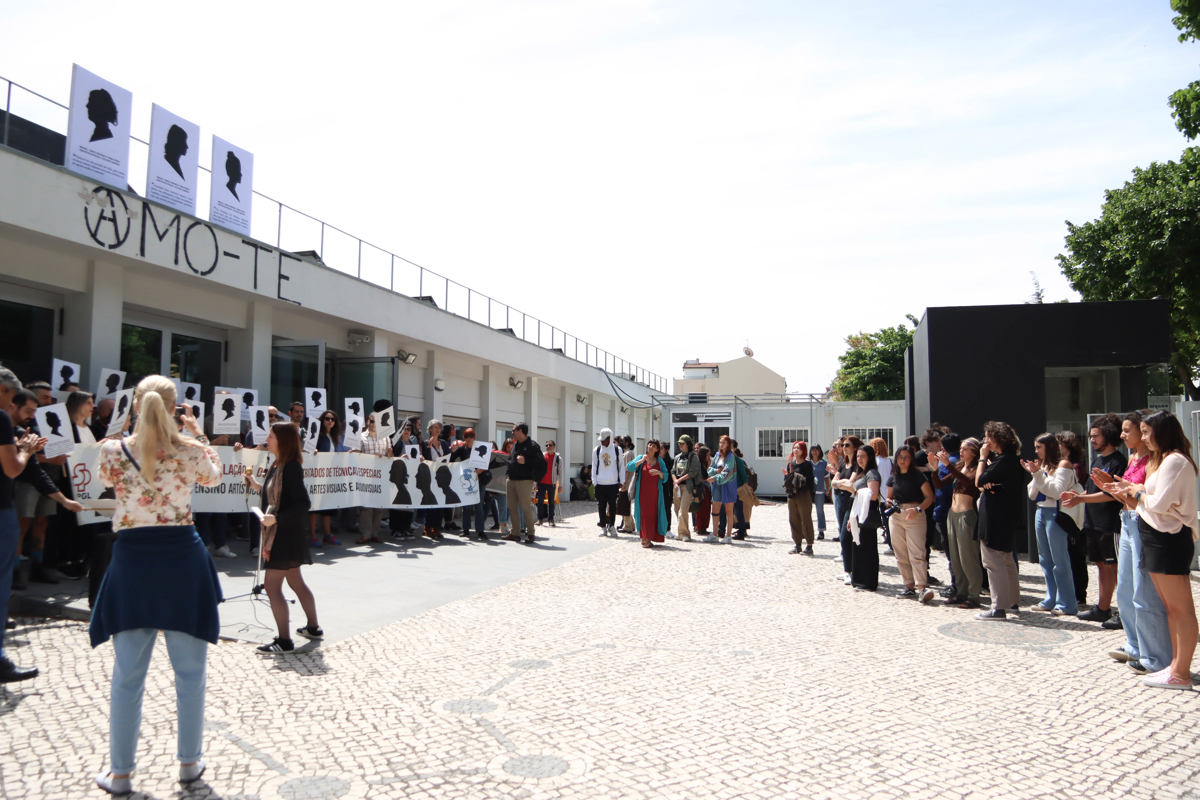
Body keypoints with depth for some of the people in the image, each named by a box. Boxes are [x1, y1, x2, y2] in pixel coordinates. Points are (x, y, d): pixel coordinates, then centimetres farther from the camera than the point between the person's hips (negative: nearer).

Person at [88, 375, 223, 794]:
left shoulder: (113, 451, -7)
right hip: (182, 559, 0)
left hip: (133, 560, 1)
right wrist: (199, 434, 21)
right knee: (189, 671, 13)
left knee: (128, 674, 12)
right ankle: (189, 761, 25)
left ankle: (120, 771, 22)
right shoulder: (190, 451, -8)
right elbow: (214, 477, 14)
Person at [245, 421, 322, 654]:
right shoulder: (278, 466, 9)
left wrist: (276, 518, -27)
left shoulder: (291, 468, -19)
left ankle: (284, 640, -2)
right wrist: (258, 486, 12)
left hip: (286, 535, -10)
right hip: (281, 534, 10)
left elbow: (303, 503, -23)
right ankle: (313, 627, 31)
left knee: (272, 585, -7)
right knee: (296, 582, 19)